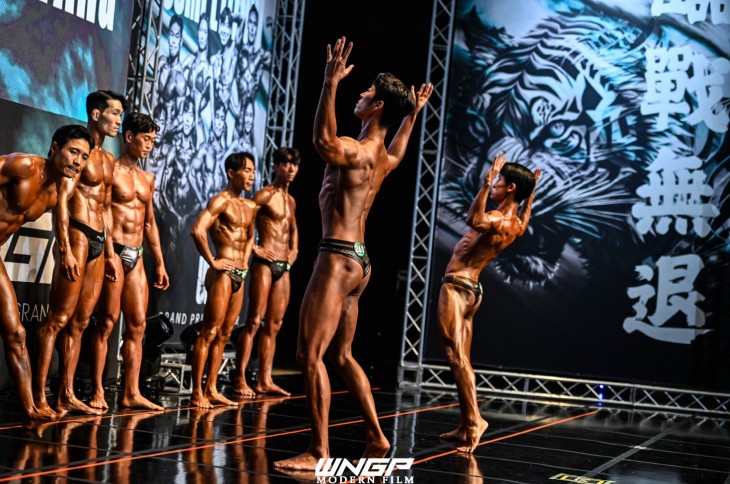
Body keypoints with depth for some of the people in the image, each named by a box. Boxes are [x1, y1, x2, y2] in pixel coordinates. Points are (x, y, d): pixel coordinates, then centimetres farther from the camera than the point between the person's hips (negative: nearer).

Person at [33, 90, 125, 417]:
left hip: (98, 242, 8)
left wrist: (109, 253, 20)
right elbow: (61, 201, -13)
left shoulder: (108, 159, 20)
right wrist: (65, 250, -20)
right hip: (77, 235, -8)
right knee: (58, 319, -9)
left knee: (80, 322, 7)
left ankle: (67, 396, 10)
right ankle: (38, 396, -6)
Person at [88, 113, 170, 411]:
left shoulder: (147, 179, 19)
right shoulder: (110, 171, -4)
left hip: (136, 256, 7)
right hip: (114, 252, -7)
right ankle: (97, 391, -2)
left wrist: (160, 263, 20)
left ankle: (132, 393, 7)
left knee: (138, 324, 4)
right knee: (107, 321, -7)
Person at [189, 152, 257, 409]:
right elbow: (197, 230, -23)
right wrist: (212, 262, -17)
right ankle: (197, 393, -3)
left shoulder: (250, 207, 16)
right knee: (209, 333, -6)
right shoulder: (221, 201, -9)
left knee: (224, 335, 11)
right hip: (222, 272, -8)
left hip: (240, 275, 8)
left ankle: (211, 390, 17)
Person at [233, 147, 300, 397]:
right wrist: (254, 249, -15)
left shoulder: (291, 200, 17)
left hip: (284, 266, 8)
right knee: (254, 321, -9)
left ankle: (265, 380, 12)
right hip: (265, 263, -8)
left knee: (274, 325, 7)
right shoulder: (265, 195, -6)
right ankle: (240, 379, -6)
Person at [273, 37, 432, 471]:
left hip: (339, 259, -10)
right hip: (357, 261, 10)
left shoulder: (358, 152, -14)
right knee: (341, 355, 17)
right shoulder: (383, 159, 14)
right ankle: (377, 437, 21)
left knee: (310, 355, -9)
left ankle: (319, 452, -8)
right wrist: (413, 114, 46)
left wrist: (331, 83, -37)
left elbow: (323, 140, -36)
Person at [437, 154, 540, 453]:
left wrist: (487, 181, -40)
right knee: (462, 360, 10)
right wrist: (532, 189, 31)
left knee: (456, 356, -15)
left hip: (456, 287, -9)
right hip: (470, 290, 9)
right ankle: (465, 426, 11)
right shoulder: (517, 224, 8)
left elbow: (474, 220, -44)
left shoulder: (499, 221, -20)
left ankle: (474, 419, -23)